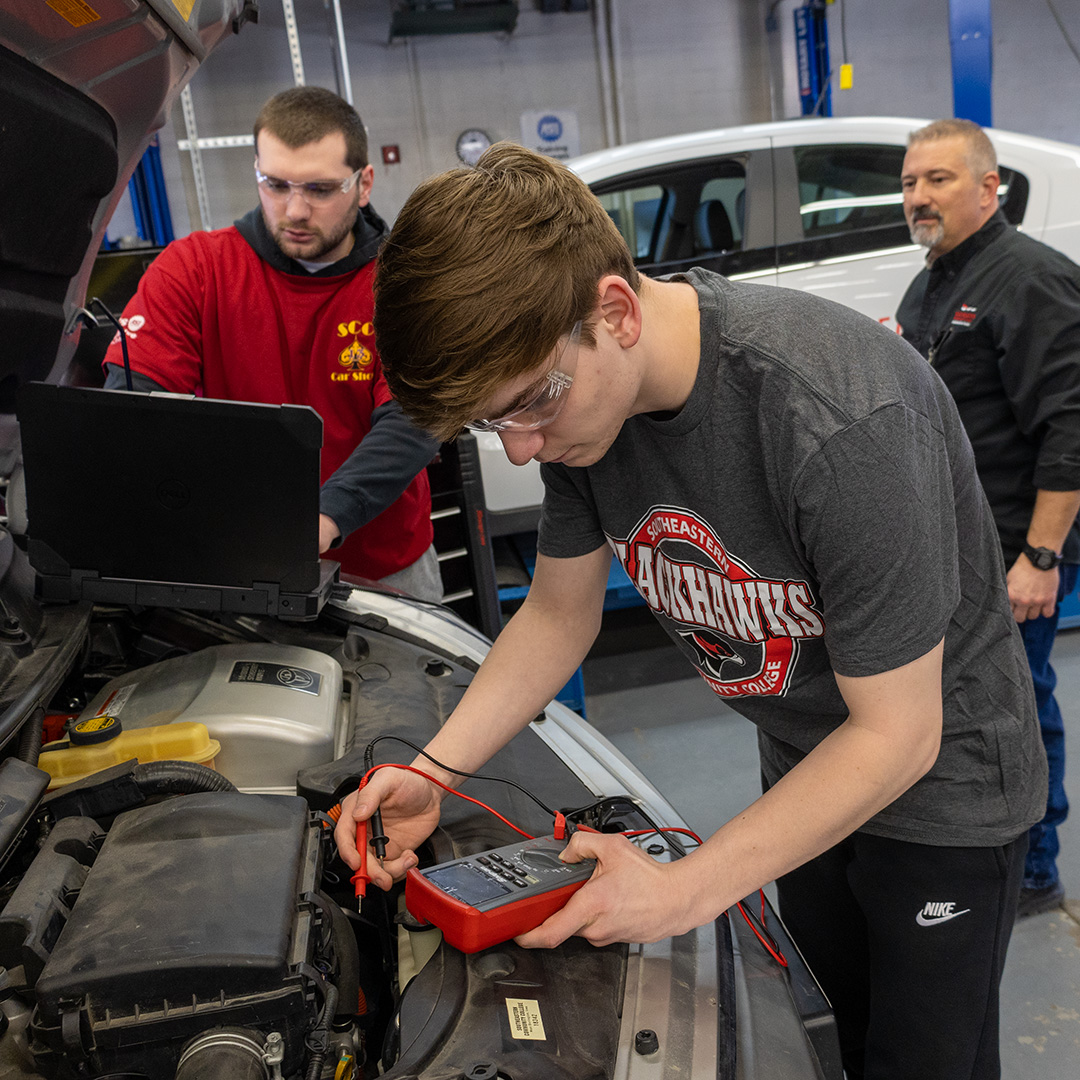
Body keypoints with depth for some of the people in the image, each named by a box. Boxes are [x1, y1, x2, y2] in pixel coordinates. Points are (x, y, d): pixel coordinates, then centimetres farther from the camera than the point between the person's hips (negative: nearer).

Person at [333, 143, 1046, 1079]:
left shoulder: (841, 420, -38)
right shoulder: (577, 393, -16)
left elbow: (894, 736, -28)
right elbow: (559, 614, -2)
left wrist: (685, 892, -28)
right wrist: (432, 773, -13)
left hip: (940, 783, -5)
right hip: (803, 770, 6)